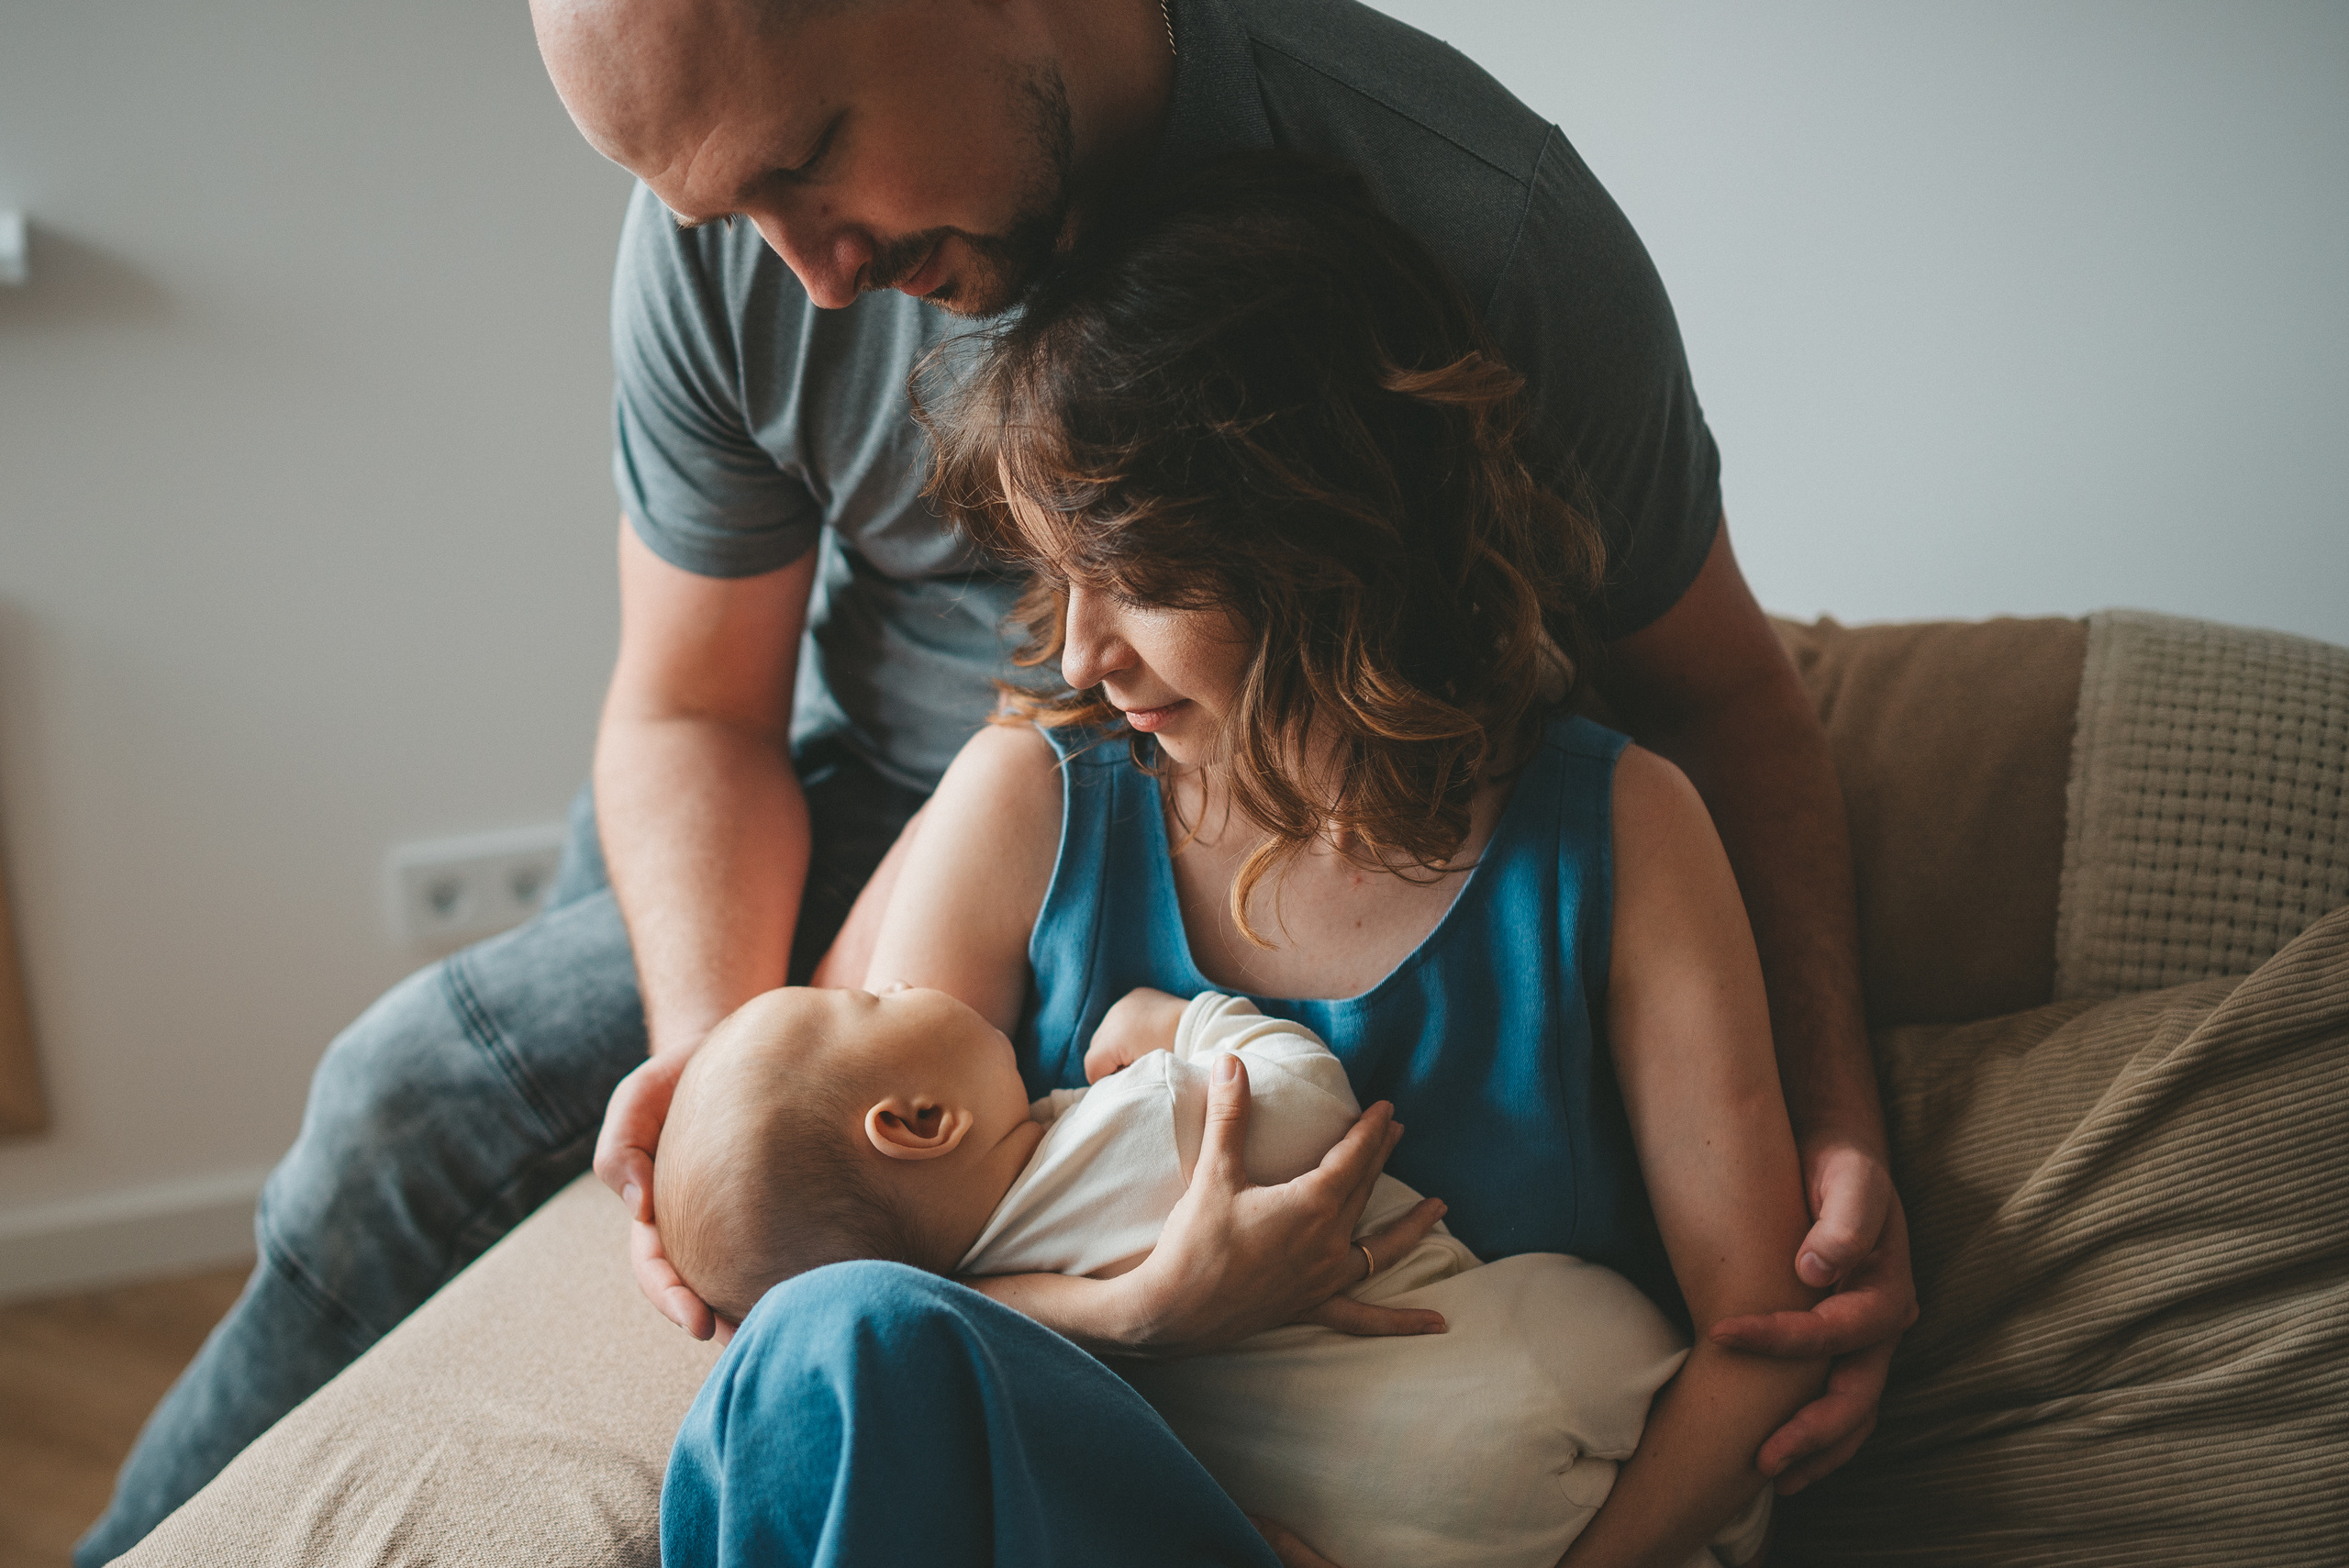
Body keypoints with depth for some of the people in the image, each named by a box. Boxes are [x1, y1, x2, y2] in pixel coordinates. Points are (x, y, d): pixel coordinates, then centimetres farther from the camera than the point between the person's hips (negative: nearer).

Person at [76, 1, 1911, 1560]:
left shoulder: (1477, 221, -30)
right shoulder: (723, 235, -18)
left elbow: (1712, 686, -18)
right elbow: (694, 709, -8)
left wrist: (1841, 1124, -30)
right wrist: (711, 1050, -28)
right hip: (855, 796, 4)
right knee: (412, 1089, -4)